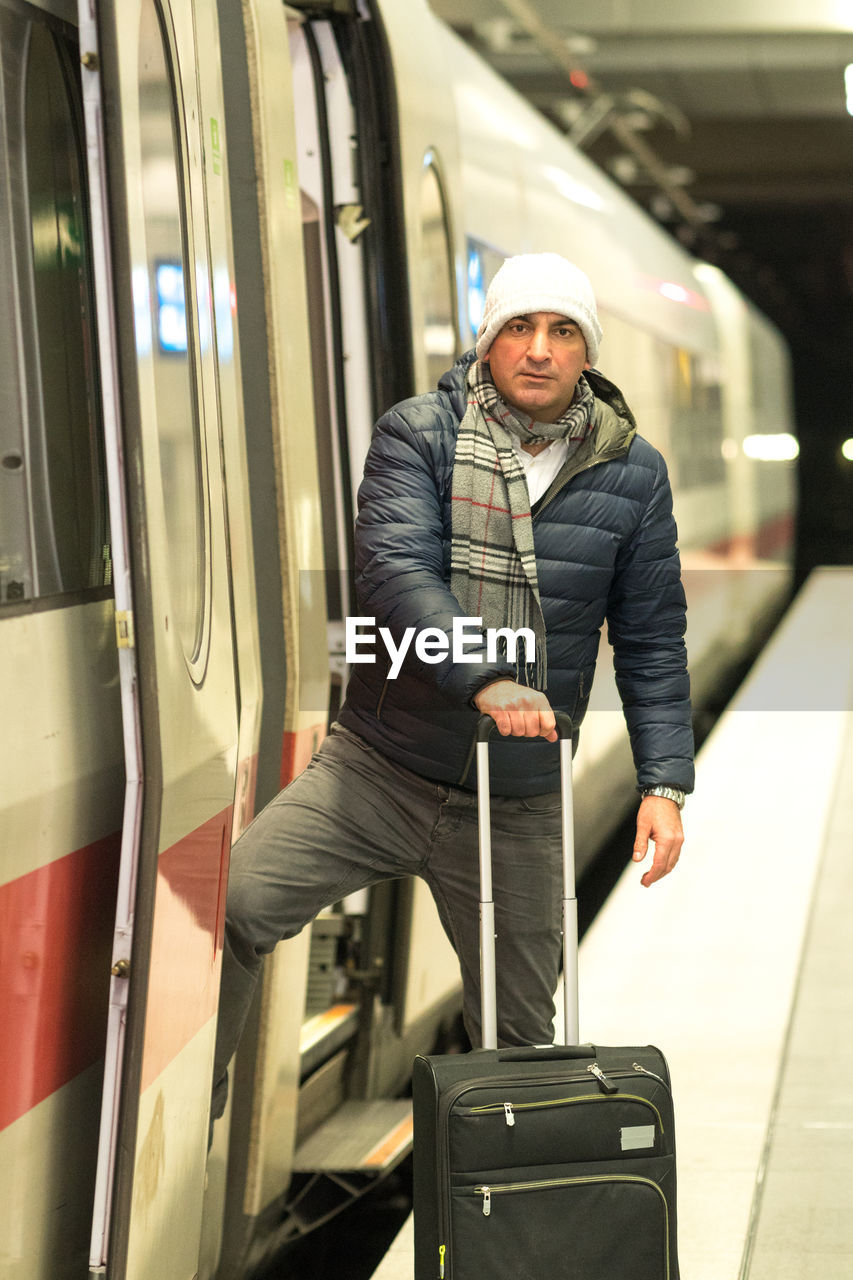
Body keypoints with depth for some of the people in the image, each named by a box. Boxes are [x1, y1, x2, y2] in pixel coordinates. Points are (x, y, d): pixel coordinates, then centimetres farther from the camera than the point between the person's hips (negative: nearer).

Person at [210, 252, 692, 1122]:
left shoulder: (632, 473, 4)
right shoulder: (417, 435, -4)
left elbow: (651, 639, 8)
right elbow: (395, 567, -18)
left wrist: (664, 782, -1)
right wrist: (485, 680, -33)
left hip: (517, 808, 2)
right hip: (379, 768, -2)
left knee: (522, 1038, 9)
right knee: (226, 904, -18)